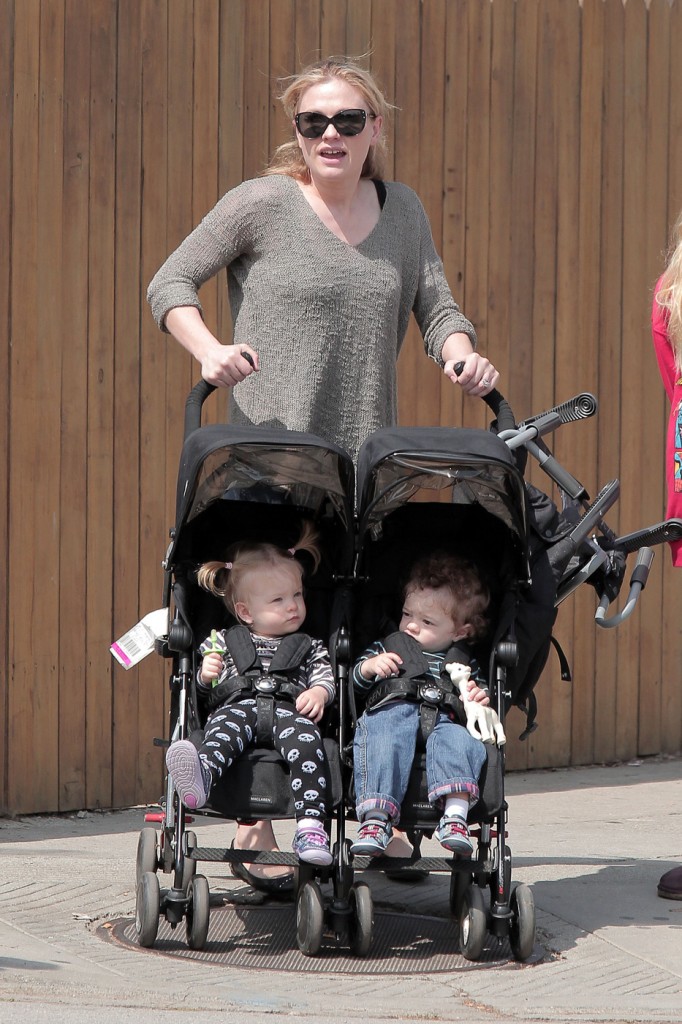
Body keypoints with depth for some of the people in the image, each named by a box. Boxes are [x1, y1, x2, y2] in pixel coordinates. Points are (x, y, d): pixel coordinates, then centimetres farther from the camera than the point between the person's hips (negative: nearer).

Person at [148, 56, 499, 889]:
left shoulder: (403, 211, 13)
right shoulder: (262, 205, -1)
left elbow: (436, 306, 14)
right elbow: (170, 284, 1)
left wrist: (460, 355, -8)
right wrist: (210, 352, -17)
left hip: (366, 461, 5)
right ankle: (256, 828, -1)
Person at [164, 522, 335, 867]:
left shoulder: (309, 647, 29)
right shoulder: (223, 642, 26)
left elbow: (325, 673, 14)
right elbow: (203, 693, 22)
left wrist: (319, 692, -8)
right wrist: (204, 677, -1)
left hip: (288, 707, 1)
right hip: (236, 706, 0)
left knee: (303, 735, -35)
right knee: (228, 725, -38)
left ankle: (310, 824, -49)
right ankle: (200, 777, -72)